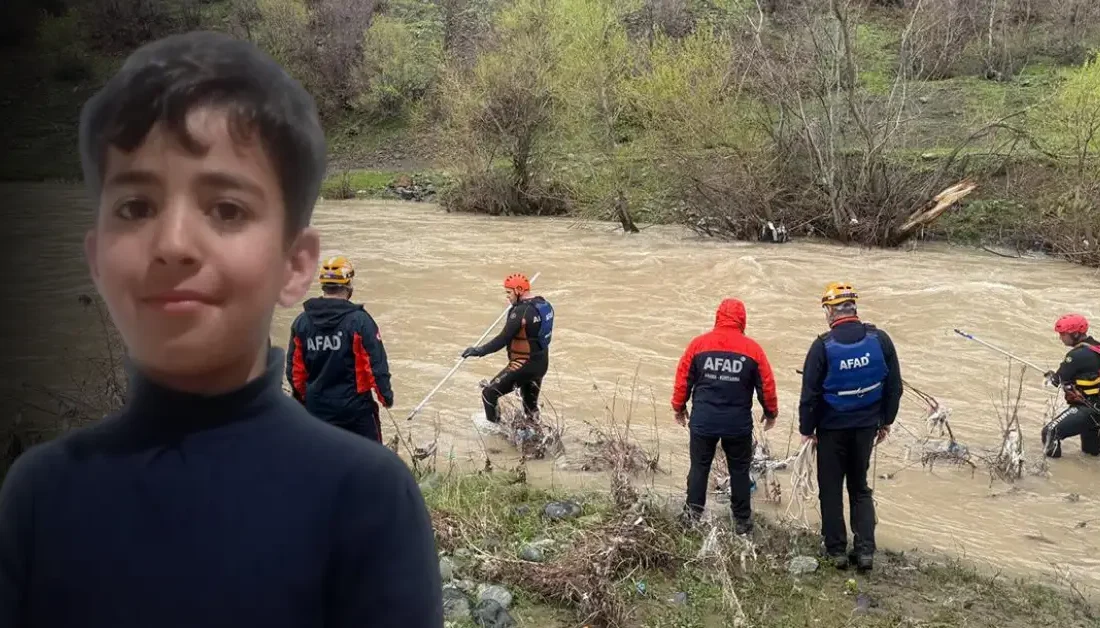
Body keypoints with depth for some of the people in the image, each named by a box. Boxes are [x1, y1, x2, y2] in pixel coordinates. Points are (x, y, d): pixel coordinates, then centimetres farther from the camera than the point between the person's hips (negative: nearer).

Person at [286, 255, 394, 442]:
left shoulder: (302, 322, -2)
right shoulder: (359, 320, -15)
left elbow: (294, 368, 4)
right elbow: (376, 364, -14)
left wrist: (301, 396, 19)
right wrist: (386, 395, 0)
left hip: (317, 406, 4)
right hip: (355, 405, -4)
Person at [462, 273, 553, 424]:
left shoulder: (521, 311, -22)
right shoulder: (545, 305, 4)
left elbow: (503, 339, -25)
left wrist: (479, 351, -22)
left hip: (523, 365, -9)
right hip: (542, 364, 9)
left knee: (489, 394, 0)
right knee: (531, 405, 23)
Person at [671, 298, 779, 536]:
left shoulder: (698, 344, -4)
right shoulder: (752, 348, -5)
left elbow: (683, 379, 0)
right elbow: (766, 385, 1)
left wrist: (679, 407, 16)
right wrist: (771, 413, 17)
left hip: (703, 421, 0)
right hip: (739, 424, 0)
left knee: (699, 467, 12)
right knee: (739, 471, 11)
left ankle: (693, 515, 14)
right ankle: (742, 521, 16)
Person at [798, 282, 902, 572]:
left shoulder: (823, 346, -16)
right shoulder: (880, 339, -6)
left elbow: (810, 393, -12)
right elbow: (894, 385, 1)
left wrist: (806, 429, 0)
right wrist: (885, 421, 13)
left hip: (832, 428, -3)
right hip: (866, 426, 3)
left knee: (831, 490, 11)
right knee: (860, 488, 17)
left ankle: (836, 549, 16)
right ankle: (865, 550, 13)